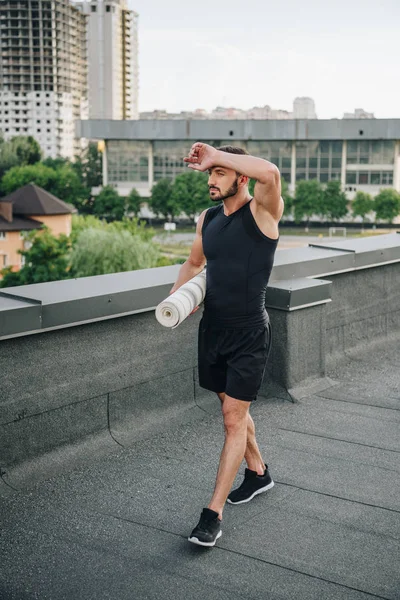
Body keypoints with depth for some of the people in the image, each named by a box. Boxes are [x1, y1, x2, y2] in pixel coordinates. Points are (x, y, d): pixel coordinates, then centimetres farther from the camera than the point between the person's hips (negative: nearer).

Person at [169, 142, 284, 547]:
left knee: (234, 420, -3)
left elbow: (270, 173, -35)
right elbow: (194, 262, 24)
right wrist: (177, 294, 6)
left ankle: (213, 514, 3)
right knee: (232, 408, 20)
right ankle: (258, 472, 42)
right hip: (212, 329, 7)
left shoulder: (262, 212, -12)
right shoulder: (207, 219, 8)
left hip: (248, 335, -7)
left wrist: (215, 155, -27)